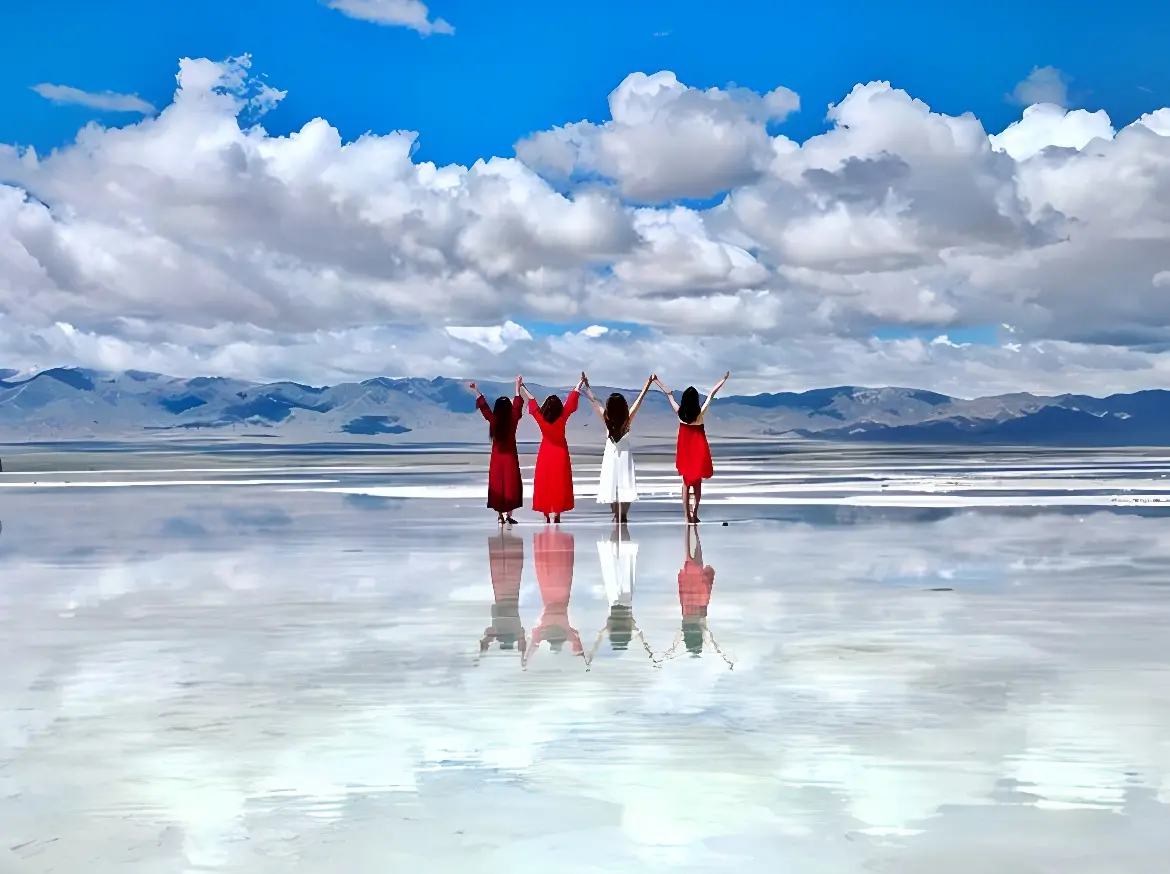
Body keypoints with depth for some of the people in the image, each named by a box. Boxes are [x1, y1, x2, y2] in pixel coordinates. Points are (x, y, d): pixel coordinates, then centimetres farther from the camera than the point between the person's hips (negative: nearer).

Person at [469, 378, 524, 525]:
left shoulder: (493, 420, -9)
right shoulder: (513, 420, -12)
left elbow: (484, 406, 0)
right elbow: (517, 406, -3)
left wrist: (476, 391, 9)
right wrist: (517, 387, 2)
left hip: (497, 458, 2)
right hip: (510, 458, -2)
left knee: (497, 486, 7)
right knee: (510, 485, 1)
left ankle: (500, 515, 7)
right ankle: (508, 515, -5)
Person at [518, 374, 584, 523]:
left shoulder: (540, 418, -14)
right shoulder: (563, 417, -15)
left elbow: (532, 401, -3)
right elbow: (572, 399, -8)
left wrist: (521, 387, 9)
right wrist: (581, 382, 0)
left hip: (545, 455, 1)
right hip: (560, 455, -1)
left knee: (544, 484, 5)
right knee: (559, 484, 1)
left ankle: (546, 515, 5)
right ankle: (556, 513, -3)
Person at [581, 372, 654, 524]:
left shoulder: (606, 419, -18)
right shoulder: (628, 419, -19)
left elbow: (593, 400, -12)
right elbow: (640, 399, -16)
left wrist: (586, 385, -5)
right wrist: (648, 383, -12)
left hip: (611, 454, 1)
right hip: (625, 454, -1)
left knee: (612, 483, 7)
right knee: (624, 484, 3)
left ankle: (616, 515, 7)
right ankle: (623, 515, 1)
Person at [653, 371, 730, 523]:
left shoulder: (680, 412, -11)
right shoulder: (700, 413, -16)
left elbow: (668, 394, -1)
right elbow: (711, 394, -10)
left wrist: (657, 381, 9)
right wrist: (724, 380, -5)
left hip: (685, 449, 2)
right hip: (698, 449, -2)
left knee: (686, 482, 8)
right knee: (697, 482, 11)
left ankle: (688, 515, 5)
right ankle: (694, 513, 8)